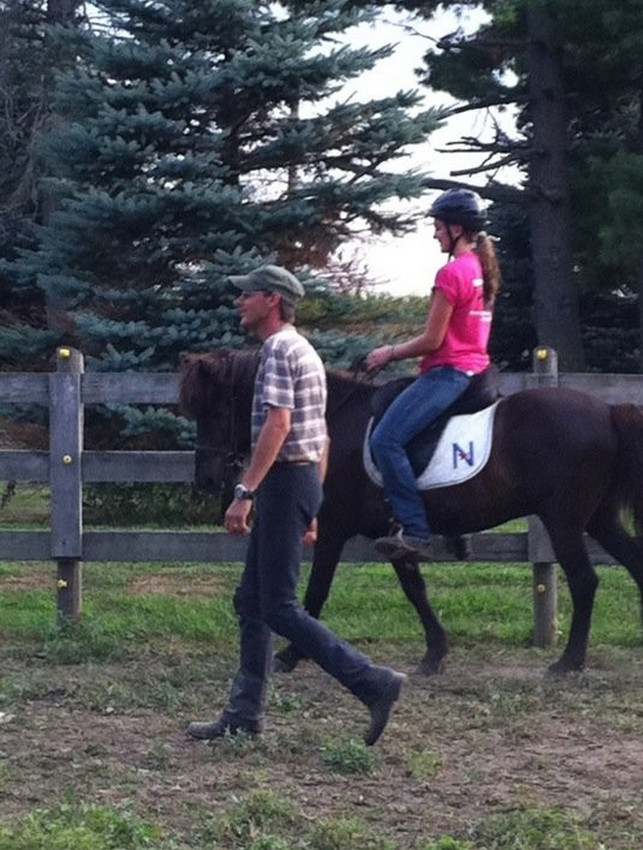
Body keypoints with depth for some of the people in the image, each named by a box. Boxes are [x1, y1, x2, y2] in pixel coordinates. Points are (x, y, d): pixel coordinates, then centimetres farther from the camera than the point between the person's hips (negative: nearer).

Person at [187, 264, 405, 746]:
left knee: (279, 608, -9)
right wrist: (309, 509, 24)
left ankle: (374, 683, -11)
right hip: (305, 476, 10)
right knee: (251, 602, 12)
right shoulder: (304, 350, 20)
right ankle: (245, 715, 15)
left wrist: (245, 493, -26)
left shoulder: (279, 348, -12)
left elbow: (278, 423, -24)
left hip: (285, 480, -10)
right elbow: (319, 436, 22)